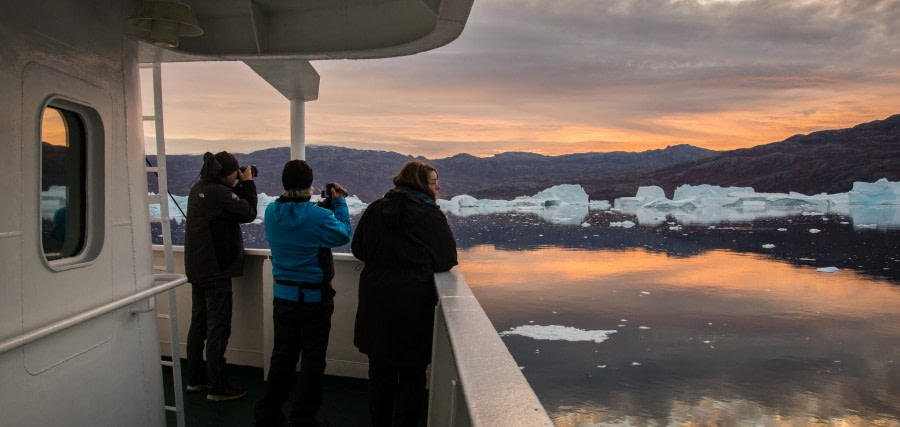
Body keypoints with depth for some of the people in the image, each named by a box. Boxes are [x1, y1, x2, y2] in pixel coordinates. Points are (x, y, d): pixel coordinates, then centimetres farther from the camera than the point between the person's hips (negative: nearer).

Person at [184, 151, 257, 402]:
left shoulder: (199, 188, 7)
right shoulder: (220, 193, -22)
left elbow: (230, 208, 12)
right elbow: (249, 213, -12)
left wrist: (240, 187, 4)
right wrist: (248, 184, -3)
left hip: (197, 268, 9)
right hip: (215, 269, -9)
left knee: (199, 324, 16)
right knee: (218, 329, -2)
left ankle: (196, 379, 27)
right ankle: (217, 388, 5)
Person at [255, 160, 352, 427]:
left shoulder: (271, 212, -5)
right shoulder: (319, 216, -22)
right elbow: (344, 234, -6)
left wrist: (326, 205, 10)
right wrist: (339, 203, 4)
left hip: (283, 295, 5)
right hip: (314, 297, -5)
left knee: (282, 354, 19)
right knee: (312, 358, 9)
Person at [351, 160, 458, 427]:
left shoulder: (375, 209, 2)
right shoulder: (430, 215, -11)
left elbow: (359, 249, 9)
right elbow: (447, 260, -7)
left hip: (376, 298, 5)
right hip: (414, 302, -4)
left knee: (380, 370, 18)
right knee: (411, 374, 10)